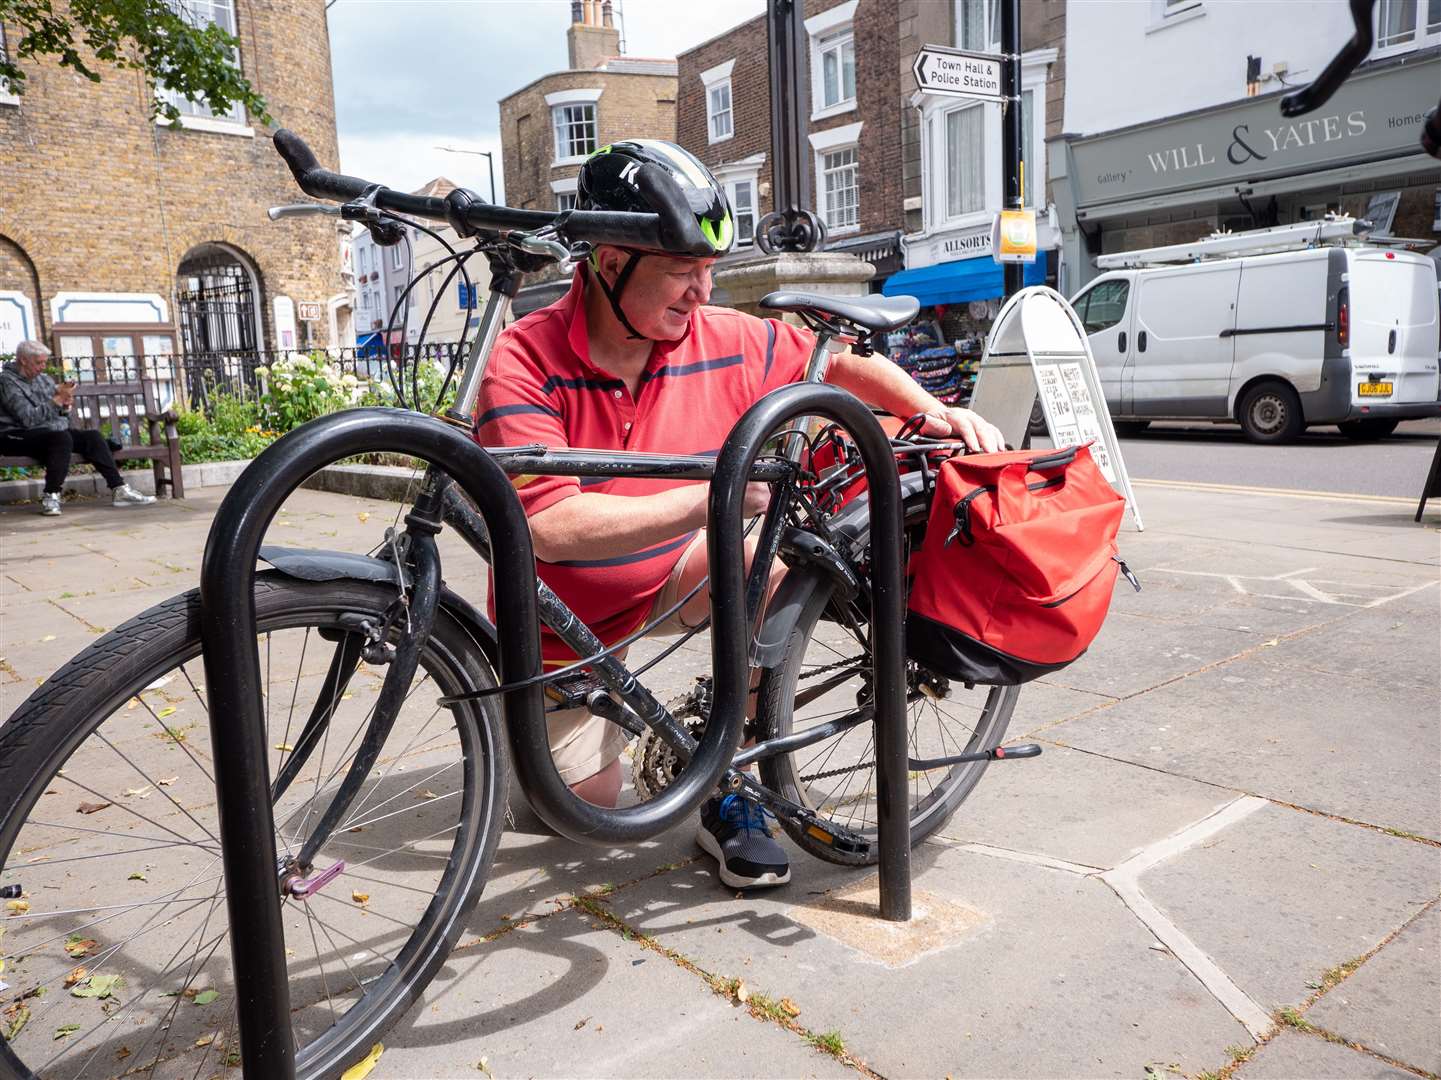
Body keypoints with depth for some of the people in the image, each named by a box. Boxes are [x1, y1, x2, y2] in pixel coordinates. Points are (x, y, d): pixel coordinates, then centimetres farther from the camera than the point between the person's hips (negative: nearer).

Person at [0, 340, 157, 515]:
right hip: (19, 435, -7)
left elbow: (62, 416, 18)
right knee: (62, 438, -35)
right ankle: (50, 497, -31)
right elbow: (28, 419, -21)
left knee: (93, 437, -13)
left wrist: (65, 405, -5)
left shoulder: (44, 379, 14)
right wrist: (57, 399, -18)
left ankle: (119, 490, -18)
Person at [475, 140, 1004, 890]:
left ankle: (730, 800, -11)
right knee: (589, 806, 0)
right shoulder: (525, 364, -27)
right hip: (564, 628, -2)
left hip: (669, 578, 3)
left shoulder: (722, 341, -16)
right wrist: (712, 497, -38)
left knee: (776, 562, -27)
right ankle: (548, 724, 37)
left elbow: (843, 365, 0)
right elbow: (551, 527, -37)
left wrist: (932, 412, -18)